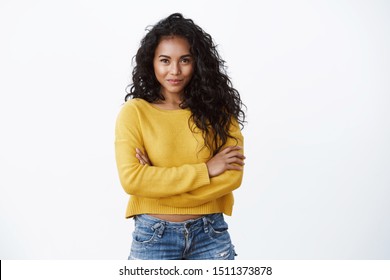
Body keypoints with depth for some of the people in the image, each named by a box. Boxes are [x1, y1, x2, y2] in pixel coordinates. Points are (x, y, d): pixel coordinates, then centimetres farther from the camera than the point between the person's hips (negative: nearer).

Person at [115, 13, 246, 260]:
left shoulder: (217, 108, 0)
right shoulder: (134, 112, -6)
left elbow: (233, 175, -8)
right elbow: (131, 179, -16)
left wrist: (156, 181, -15)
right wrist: (205, 170, -16)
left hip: (211, 234, 2)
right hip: (153, 237, -1)